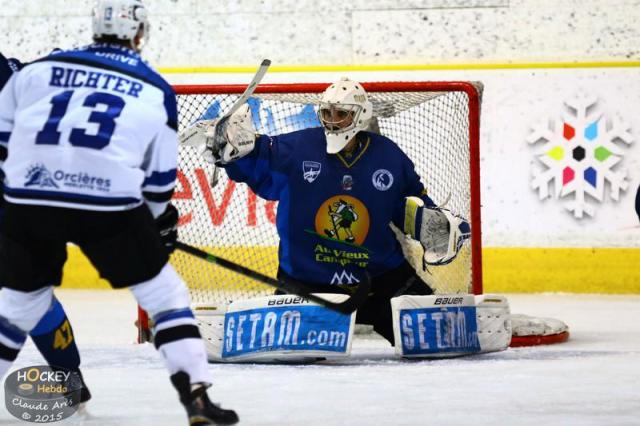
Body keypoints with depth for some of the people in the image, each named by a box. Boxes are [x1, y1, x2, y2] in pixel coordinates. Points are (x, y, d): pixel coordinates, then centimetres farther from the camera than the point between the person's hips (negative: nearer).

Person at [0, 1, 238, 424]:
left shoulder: (38, 69, 16)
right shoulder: (156, 91, 13)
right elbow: (159, 178, 16)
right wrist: (160, 221, 34)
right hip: (109, 204, -2)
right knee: (164, 292, 12)